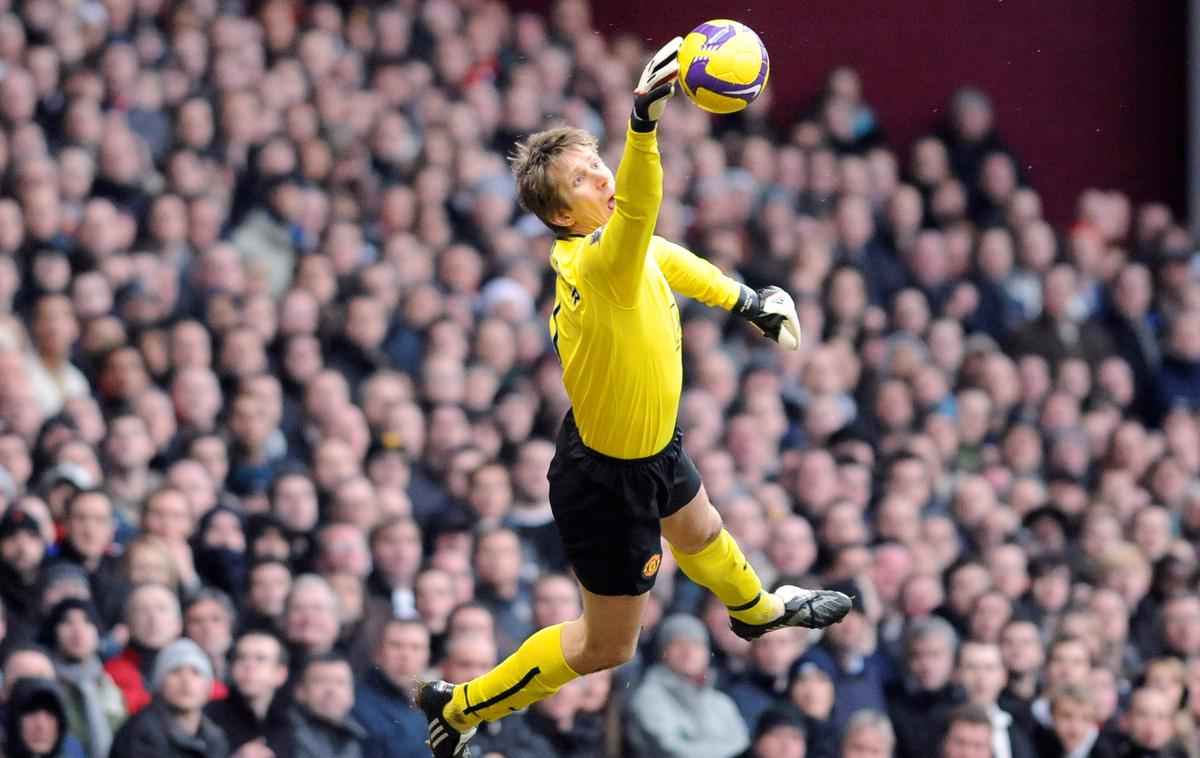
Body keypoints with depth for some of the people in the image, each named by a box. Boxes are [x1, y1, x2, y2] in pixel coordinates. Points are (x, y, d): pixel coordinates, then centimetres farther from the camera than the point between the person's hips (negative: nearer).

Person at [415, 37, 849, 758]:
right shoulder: (593, 264, -39)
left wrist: (747, 300, 23)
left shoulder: (640, 249, -11)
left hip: (654, 446, 9)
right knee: (607, 645, 7)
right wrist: (644, 125, -78)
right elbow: (635, 214, -62)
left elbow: (671, 260, 15)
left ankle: (756, 610, 71)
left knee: (701, 534, 38)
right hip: (607, 480, -9)